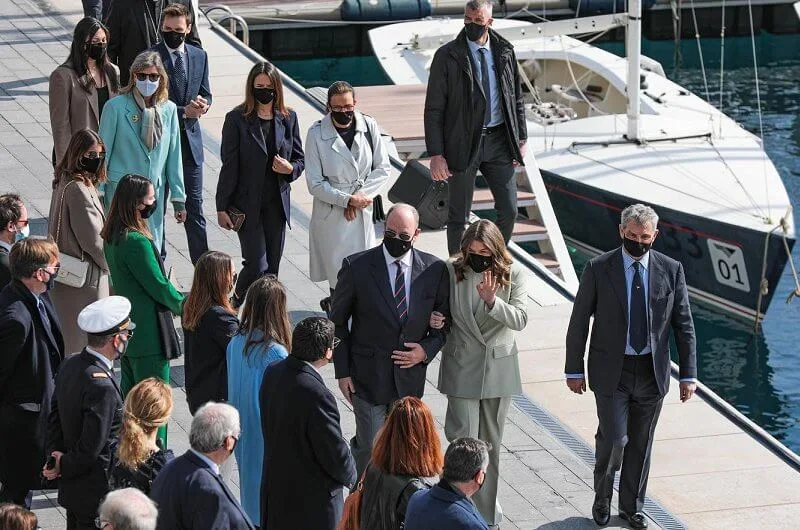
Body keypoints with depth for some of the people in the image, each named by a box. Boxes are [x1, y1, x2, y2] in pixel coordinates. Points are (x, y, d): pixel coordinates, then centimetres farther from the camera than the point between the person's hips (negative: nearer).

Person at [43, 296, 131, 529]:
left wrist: (56, 456, -1)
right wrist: (63, 467, -9)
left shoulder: (69, 365, 1)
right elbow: (91, 448, -25)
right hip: (98, 493, -9)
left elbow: (55, 418, 9)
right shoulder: (101, 385, -29)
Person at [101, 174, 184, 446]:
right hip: (148, 333, -10)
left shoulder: (112, 236, 3)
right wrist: (183, 305, -2)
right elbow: (158, 285, -20)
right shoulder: (136, 241, -27)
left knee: (129, 393, 21)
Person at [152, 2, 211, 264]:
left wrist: (202, 104, -13)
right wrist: (184, 111, -21)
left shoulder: (199, 56, 6)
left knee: (194, 203, 7)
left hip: (190, 138, 4)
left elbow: (205, 93, 11)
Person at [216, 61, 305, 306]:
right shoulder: (237, 119, -6)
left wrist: (290, 168, -12)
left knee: (272, 268, 7)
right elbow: (229, 166, -6)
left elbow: (300, 159, 13)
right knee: (257, 265, -8)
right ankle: (238, 301, 18)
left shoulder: (288, 118, 5)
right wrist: (222, 207, -6)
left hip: (277, 203, 4)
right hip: (247, 205, -4)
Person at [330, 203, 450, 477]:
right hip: (368, 375, -2)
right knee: (370, 446, -1)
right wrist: (342, 371, -4)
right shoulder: (357, 267, -9)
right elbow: (337, 322, -1)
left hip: (410, 377, 3)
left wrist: (427, 350, -9)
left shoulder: (434, 269, -2)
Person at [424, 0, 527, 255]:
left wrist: (521, 139, 10)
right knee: (459, 217, 4)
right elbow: (434, 109, -6)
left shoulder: (505, 52, 5)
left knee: (509, 211, 5)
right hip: (463, 143, -3)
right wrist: (436, 154, -11)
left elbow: (516, 98, 14)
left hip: (499, 141, 3)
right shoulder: (447, 56, -6)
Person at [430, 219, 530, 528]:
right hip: (462, 368, -1)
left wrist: (491, 299, -30)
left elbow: (520, 319, -15)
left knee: (491, 443, 13)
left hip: (499, 368, 1)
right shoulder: (452, 271, -6)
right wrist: (434, 320, -17)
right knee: (463, 441, -7)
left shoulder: (514, 274, -6)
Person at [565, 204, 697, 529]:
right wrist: (574, 370, -1)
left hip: (653, 373, 2)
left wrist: (688, 375, 0)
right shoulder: (599, 269, -6)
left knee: (641, 443, 11)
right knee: (614, 438, -8)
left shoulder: (671, 270, -1)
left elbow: (684, 326, 3)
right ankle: (602, 497, 18)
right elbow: (579, 322, -1)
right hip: (611, 371, -2)